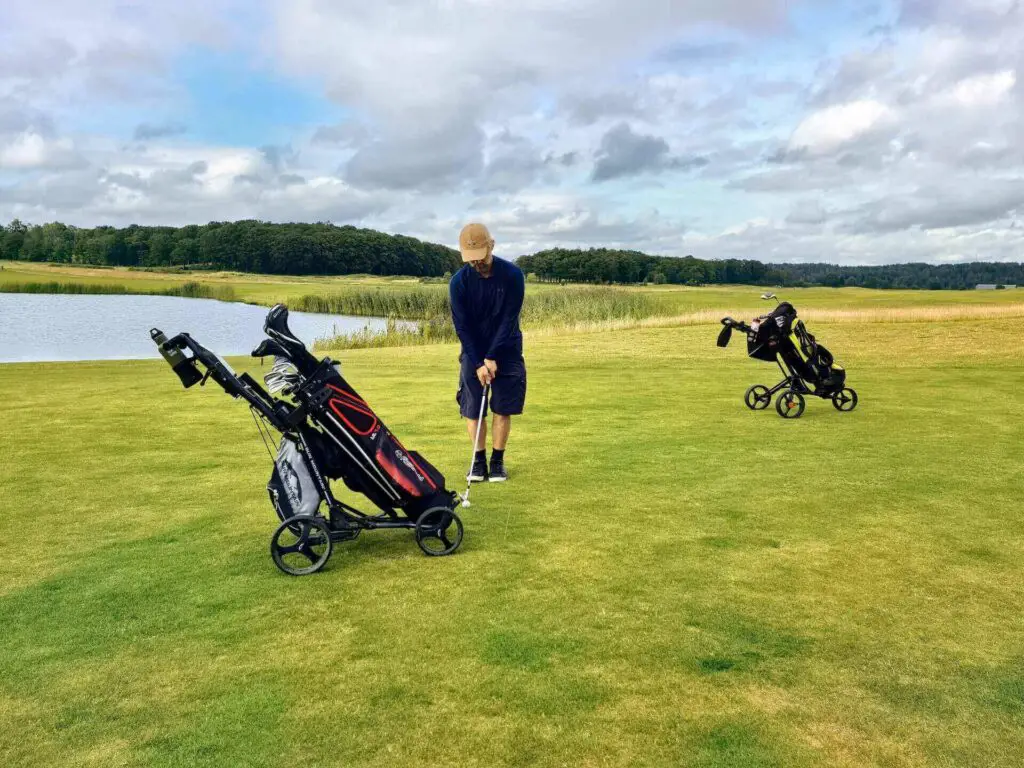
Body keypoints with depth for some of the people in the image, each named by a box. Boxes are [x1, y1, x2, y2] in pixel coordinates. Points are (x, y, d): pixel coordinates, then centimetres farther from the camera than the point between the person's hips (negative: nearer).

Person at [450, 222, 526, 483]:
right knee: (472, 410, -1)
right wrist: (478, 363, -17)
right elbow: (462, 326, -11)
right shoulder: (459, 281, -12)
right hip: (473, 352, 1)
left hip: (506, 351, -1)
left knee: (502, 409, -1)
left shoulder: (513, 275, -15)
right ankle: (479, 461, 12)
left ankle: (497, 461, 12)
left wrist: (493, 358, -18)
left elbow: (509, 320, -15)